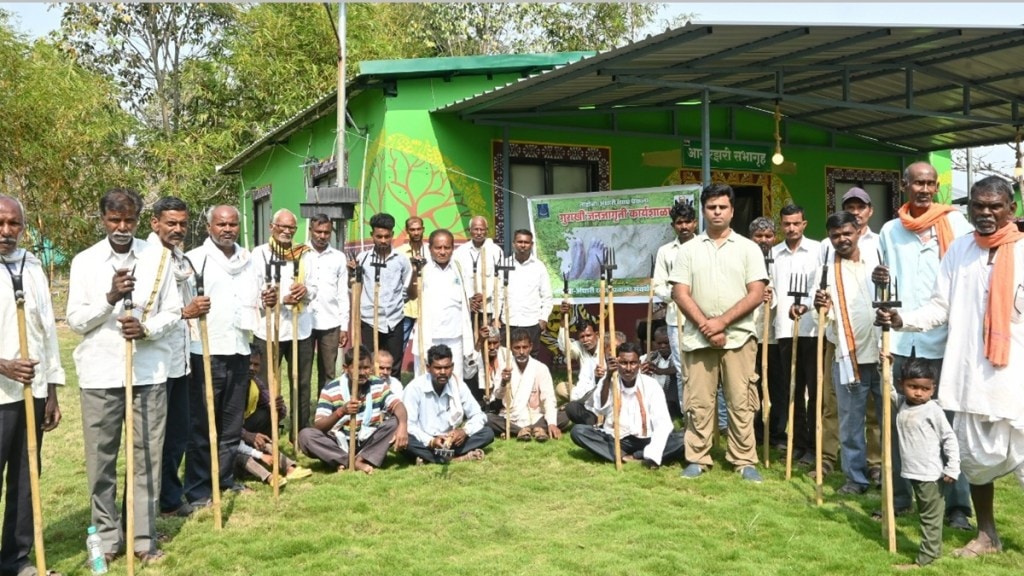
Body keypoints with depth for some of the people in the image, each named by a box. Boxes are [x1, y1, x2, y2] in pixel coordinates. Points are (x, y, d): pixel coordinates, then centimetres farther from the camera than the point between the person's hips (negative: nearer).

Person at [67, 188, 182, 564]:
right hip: (99, 372, 0)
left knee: (147, 455, 4)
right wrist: (109, 297, -17)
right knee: (100, 458, 6)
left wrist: (147, 329, -15)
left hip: (148, 370, 0)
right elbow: (75, 321, -1)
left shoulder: (159, 257, 3)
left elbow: (173, 313, 4)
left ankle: (144, 536, 14)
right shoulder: (84, 261, 3)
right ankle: (107, 536, 20)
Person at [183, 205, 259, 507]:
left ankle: (225, 476, 25)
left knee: (233, 421, 12)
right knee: (202, 423, 0)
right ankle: (198, 488, 8)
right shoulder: (194, 258, -3)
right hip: (205, 351, -5)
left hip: (239, 349, 6)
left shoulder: (248, 260, 15)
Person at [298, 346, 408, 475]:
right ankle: (357, 463, -28)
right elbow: (318, 426, -19)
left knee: (396, 422, -21)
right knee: (305, 435, -27)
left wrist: (403, 426, -39)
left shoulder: (379, 385, -4)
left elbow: (398, 405, -17)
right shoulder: (331, 390, -12)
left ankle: (361, 459, -27)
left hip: (369, 443, 1)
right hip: (339, 445, -1)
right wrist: (341, 411, -37)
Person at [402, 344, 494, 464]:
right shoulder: (415, 388, -15)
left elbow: (478, 416, 0)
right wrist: (430, 441, -32)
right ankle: (457, 457, -28)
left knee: (487, 433, -15)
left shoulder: (459, 385, -4)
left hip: (449, 441, 4)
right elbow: (408, 425, -18)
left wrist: (465, 431, -20)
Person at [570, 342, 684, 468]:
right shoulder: (608, 382, -3)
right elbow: (600, 410, -20)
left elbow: (662, 424, -17)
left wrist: (653, 454, -33)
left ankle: (632, 457, -23)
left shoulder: (651, 385, -8)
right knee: (577, 431, -22)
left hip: (645, 441, -1)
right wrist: (608, 378, -26)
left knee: (682, 440, -26)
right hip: (615, 440, 1)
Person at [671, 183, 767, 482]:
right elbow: (680, 293, 0)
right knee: (698, 402, 5)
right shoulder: (689, 249, 7)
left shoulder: (748, 248, 4)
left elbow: (757, 293, -3)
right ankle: (697, 459, 15)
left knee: (741, 402, 3)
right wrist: (706, 328, -10)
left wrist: (722, 322, -12)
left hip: (739, 337, -1)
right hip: (698, 338, 1)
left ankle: (745, 460, 13)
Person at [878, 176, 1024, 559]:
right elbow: (940, 307, 7)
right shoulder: (959, 250, 7)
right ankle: (987, 534, 32)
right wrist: (902, 320, -9)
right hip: (970, 377, 4)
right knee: (976, 458, 14)